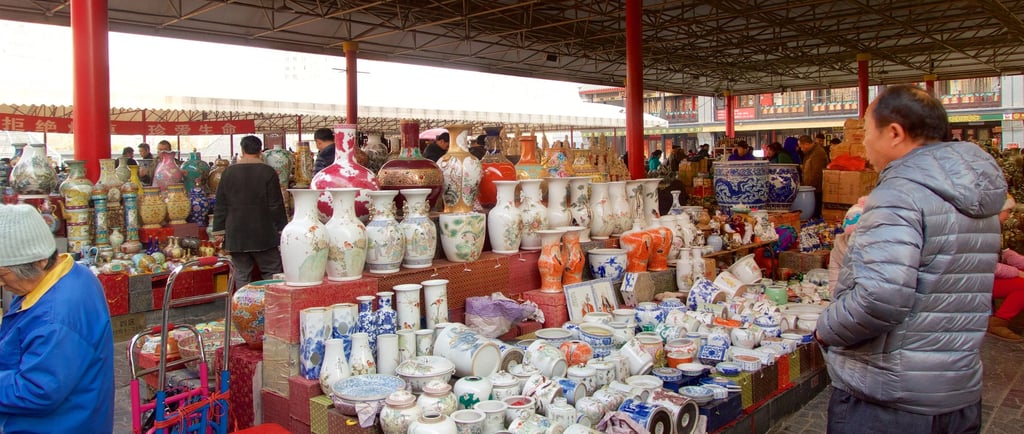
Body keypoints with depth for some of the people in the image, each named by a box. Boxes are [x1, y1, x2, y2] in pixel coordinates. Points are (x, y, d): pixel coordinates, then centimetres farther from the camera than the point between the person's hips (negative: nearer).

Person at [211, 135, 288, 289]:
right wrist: (282, 229, 3)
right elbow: (276, 205, -5)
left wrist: (219, 230, 11)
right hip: (263, 234, -3)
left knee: (241, 276, 7)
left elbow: (220, 206, 6)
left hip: (236, 235, 3)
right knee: (272, 272, 3)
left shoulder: (228, 172, 4)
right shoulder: (268, 172, -5)